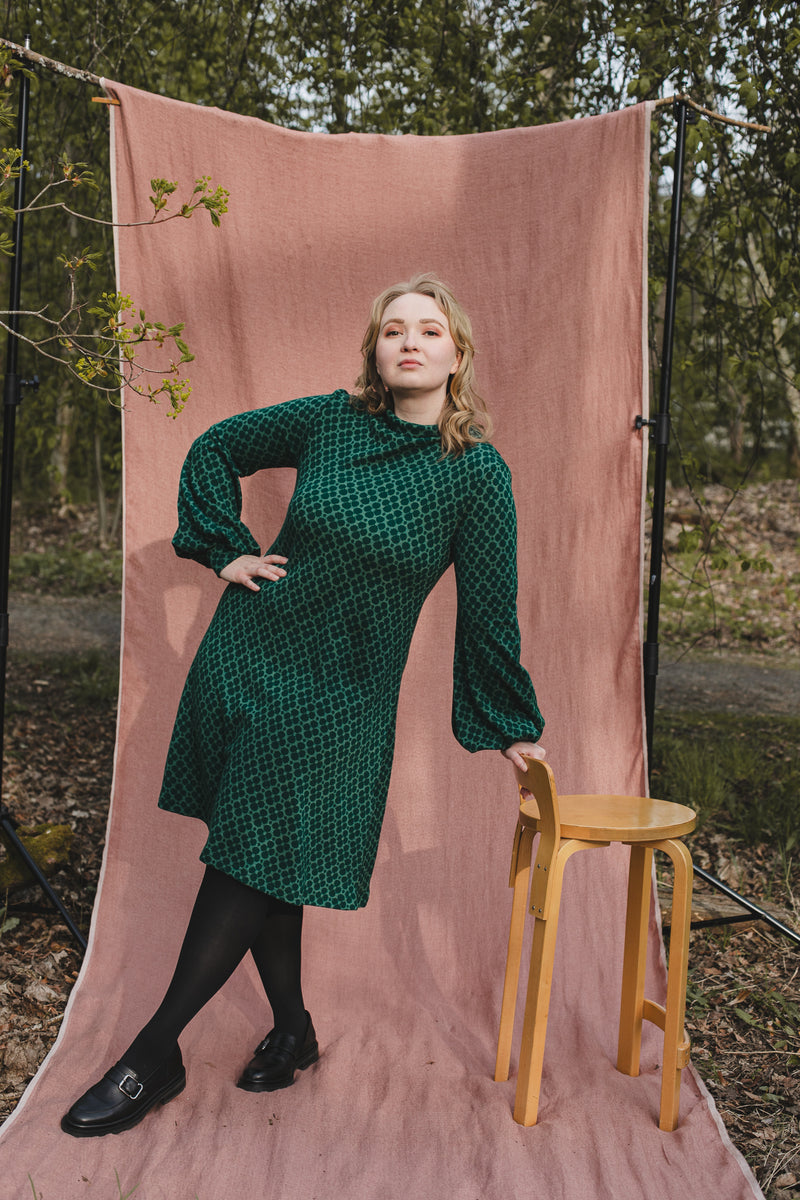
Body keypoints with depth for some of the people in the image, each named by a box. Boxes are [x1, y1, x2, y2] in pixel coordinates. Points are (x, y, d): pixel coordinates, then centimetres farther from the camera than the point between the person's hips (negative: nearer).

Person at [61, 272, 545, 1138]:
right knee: (255, 866, 11)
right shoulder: (328, 421, -2)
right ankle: (291, 1031, 30)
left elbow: (487, 606, -4)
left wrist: (511, 727, 0)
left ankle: (153, 1056, 14)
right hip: (244, 654, 4)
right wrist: (227, 548, 3)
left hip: (340, 696, -3)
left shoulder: (477, 472, -9)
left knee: (253, 864, 0)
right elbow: (215, 448, 13)